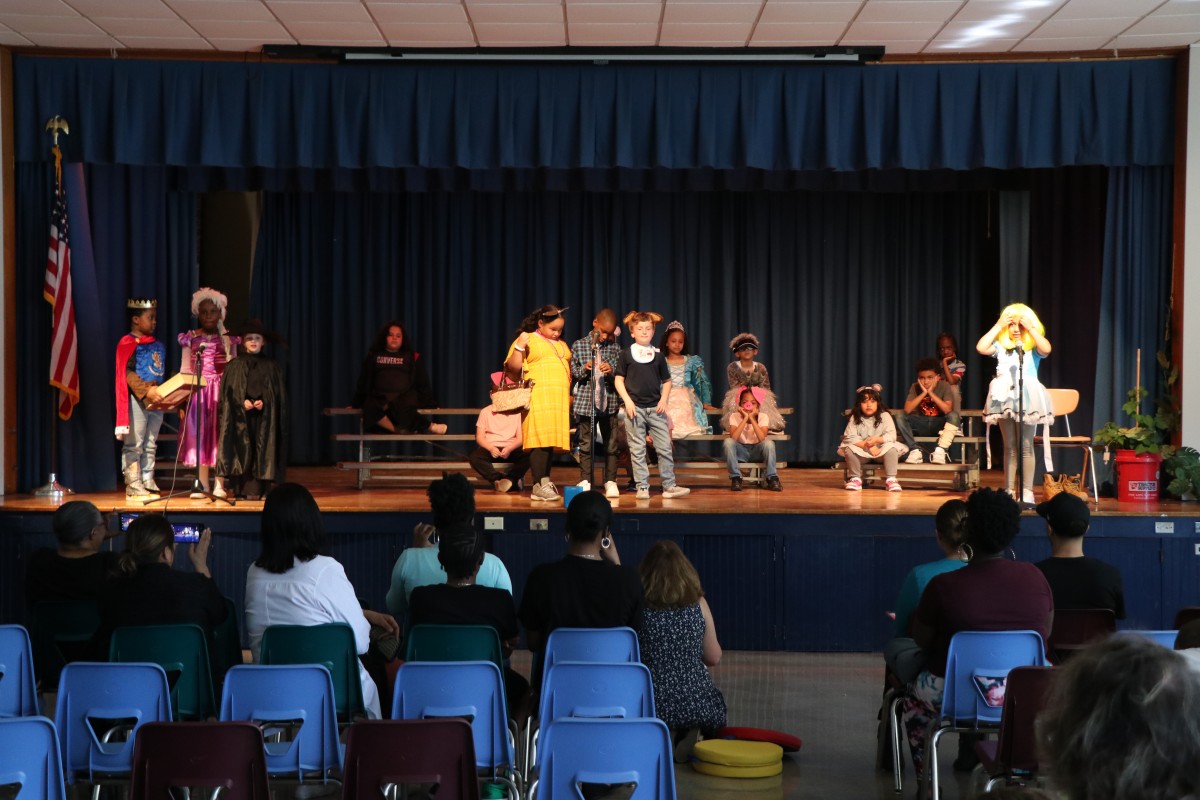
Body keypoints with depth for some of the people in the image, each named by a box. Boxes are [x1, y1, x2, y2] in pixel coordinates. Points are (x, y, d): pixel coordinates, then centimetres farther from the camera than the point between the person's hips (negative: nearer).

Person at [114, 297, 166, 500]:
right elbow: (128, 373, -16)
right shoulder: (128, 344, -6)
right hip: (137, 400, -8)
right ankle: (134, 487, -4)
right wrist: (146, 390, -25)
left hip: (157, 400, 8)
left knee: (150, 445, 11)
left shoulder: (158, 346, 18)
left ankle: (148, 484, 16)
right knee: (134, 445, -4)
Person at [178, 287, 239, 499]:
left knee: (219, 434, -2)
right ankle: (202, 484, 5)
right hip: (197, 392, 1)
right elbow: (185, 370, 7)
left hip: (221, 391, -1)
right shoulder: (190, 338, 7)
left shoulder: (228, 339, 6)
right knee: (199, 435, -1)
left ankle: (219, 484, 3)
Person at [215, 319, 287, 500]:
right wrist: (243, 402, -12)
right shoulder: (235, 366, 9)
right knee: (242, 450, -5)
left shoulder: (271, 366, 9)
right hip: (240, 416, 0)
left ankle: (256, 489, -5)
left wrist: (263, 402, -11)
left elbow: (278, 392, 5)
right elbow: (228, 391, 3)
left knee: (262, 450, -4)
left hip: (265, 415, 0)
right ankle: (243, 489, -5)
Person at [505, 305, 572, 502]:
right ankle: (538, 486, -12)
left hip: (559, 399, 6)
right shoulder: (527, 340, 3)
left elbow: (569, 371, 30)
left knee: (551, 441, 4)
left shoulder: (562, 345, 24)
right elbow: (513, 367, -4)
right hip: (537, 398, -6)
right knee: (540, 441, -12)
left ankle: (545, 482, 10)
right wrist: (519, 347, -17)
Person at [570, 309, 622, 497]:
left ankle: (610, 481, 13)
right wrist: (584, 369, -15)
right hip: (585, 401, -1)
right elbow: (572, 372, 4)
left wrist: (611, 370, -15)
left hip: (609, 402, 1)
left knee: (611, 444, 5)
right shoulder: (579, 345, 3)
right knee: (586, 444, 4)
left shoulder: (615, 347, 4)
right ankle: (584, 481, 11)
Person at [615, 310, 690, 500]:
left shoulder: (658, 355, 10)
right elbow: (619, 380, 2)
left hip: (656, 408, 2)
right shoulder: (627, 354, 3)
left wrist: (664, 399, 0)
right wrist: (627, 401, -9)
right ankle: (642, 487, 7)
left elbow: (666, 381, 15)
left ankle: (669, 485, 5)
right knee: (637, 450, 1)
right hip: (635, 408, -2)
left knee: (665, 448, -1)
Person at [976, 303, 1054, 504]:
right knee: (1009, 447, 8)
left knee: (1025, 447, -2)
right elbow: (981, 348, -5)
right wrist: (998, 326, -3)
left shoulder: (1033, 347, 5)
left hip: (1027, 399, -3)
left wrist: (1030, 328, -9)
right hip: (1005, 399, 3)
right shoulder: (1000, 346, 11)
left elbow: (1046, 349, -17)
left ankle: (1027, 491, -1)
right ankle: (1008, 490, 11)